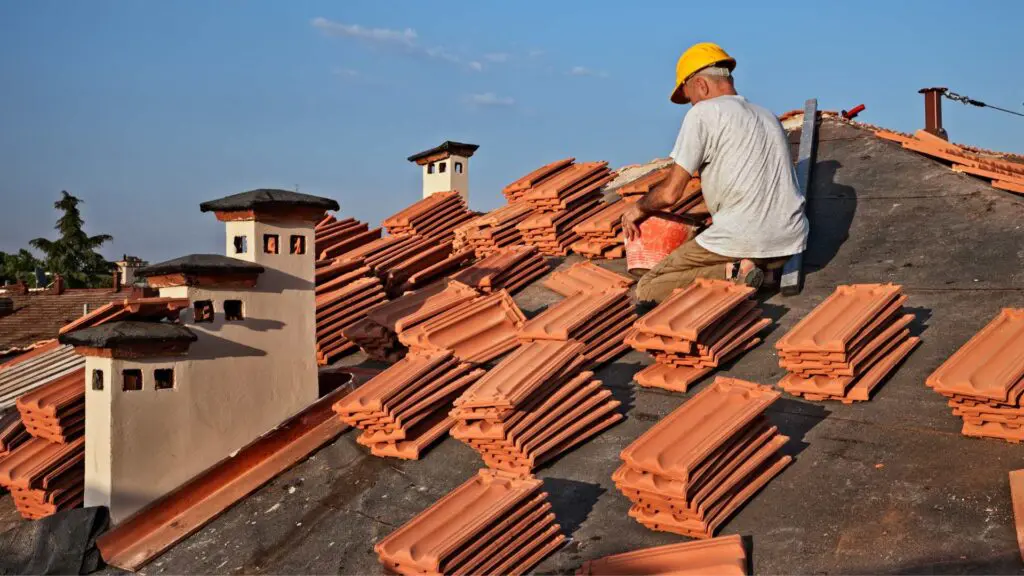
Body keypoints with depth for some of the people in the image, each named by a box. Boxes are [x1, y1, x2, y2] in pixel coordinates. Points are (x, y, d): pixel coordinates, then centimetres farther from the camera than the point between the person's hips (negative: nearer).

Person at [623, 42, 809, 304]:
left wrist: (638, 208, 16)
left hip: (742, 240, -7)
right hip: (790, 241, 8)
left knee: (645, 292, 2)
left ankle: (732, 275, -13)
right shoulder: (768, 116, 20)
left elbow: (670, 193, -4)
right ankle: (759, 268, 8)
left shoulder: (703, 113, -3)